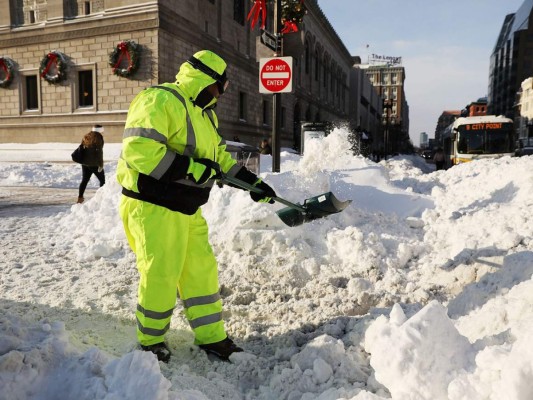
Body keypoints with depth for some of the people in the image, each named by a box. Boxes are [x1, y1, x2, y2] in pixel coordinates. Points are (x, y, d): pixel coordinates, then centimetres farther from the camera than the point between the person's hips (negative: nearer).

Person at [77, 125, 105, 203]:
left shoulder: (86, 137, 11)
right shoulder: (98, 138, -11)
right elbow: (99, 152, -16)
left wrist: (83, 161, 23)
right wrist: (101, 164, -14)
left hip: (85, 163, 7)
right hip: (95, 164, -7)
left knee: (84, 180, 13)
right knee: (102, 180, 6)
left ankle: (80, 197, 12)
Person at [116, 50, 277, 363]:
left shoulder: (203, 113, 17)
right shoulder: (160, 101, -16)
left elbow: (221, 155, 24)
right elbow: (137, 149, -27)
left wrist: (253, 182, 18)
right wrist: (191, 168, -26)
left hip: (186, 209, 9)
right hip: (153, 208, -9)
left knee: (201, 271, 12)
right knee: (160, 276, 2)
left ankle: (212, 339, 27)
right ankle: (151, 342, 27)